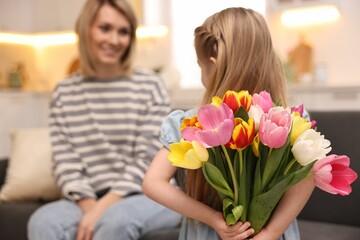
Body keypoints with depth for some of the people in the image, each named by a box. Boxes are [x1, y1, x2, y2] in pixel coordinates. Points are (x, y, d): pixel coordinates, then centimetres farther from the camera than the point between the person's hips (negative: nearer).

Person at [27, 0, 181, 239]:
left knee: (116, 220, -35)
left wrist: (102, 209, -17)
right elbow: (65, 162, 1)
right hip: (91, 199, 3)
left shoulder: (150, 86, -3)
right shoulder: (65, 92, 6)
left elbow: (147, 161, -9)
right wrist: (90, 206, -16)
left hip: (152, 196, -2)